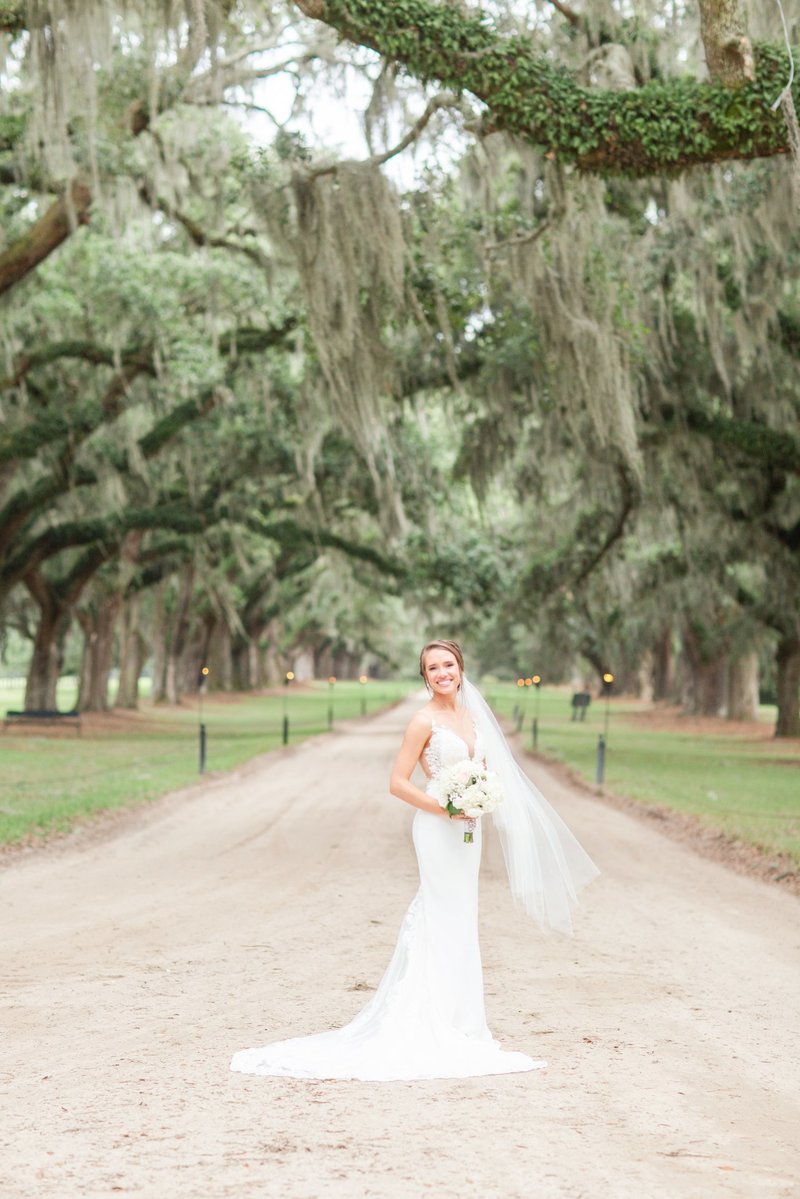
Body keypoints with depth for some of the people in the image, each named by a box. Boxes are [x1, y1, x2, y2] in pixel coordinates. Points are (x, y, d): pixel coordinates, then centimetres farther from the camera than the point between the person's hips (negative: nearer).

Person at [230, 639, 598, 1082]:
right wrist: (445, 808, -18)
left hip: (467, 828, 8)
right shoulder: (425, 721, -11)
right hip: (437, 829, -8)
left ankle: (455, 1020, 18)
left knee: (459, 922, 11)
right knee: (442, 920, -6)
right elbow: (398, 782, -12)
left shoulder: (470, 713, 11)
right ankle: (435, 1024, -2)